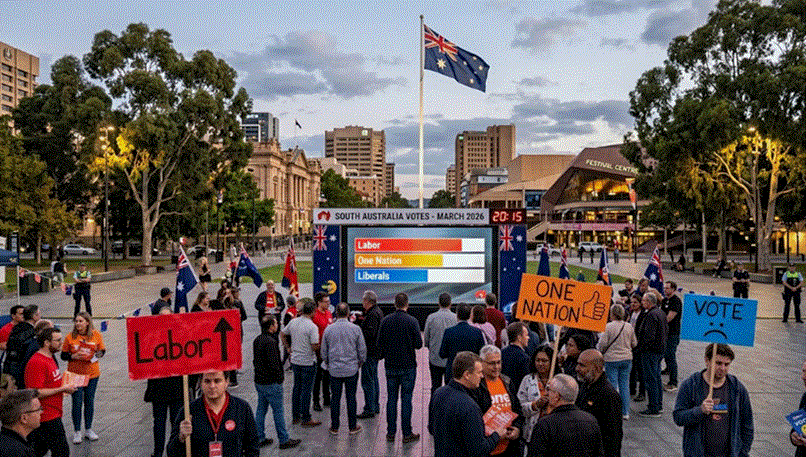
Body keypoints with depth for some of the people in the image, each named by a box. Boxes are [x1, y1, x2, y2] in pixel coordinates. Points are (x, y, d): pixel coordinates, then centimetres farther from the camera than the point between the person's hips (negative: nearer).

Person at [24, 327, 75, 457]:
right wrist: (62, 389, -19)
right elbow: (36, 393, -25)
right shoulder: (37, 363, -20)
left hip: (53, 413, 10)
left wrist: (64, 386, 12)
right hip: (47, 416, -10)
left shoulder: (49, 358, 12)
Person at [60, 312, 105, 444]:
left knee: (89, 401, 10)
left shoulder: (96, 335, -1)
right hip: (75, 374, -1)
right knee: (77, 402, 1)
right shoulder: (70, 337, -5)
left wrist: (99, 354, -14)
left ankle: (88, 429, 25)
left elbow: (102, 350, 8)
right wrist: (73, 356, -19)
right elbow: (63, 355, 0)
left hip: (92, 374, 2)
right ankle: (77, 432, 17)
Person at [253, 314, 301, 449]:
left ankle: (259, 438, 23)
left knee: (261, 409, 15)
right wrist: (279, 378, -11)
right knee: (278, 412, 2)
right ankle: (284, 440, 11)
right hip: (271, 383, -9)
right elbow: (273, 364, -24)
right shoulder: (270, 342, -23)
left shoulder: (257, 340, 6)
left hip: (259, 381, 9)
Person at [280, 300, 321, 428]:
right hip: (308, 362, -7)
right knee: (306, 390, 1)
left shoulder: (293, 322, 2)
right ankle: (306, 419, 9)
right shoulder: (312, 327, -20)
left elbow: (282, 333, 15)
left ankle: (295, 416, 25)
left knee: (297, 388, 17)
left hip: (295, 360, 7)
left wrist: (288, 347, 22)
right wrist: (321, 346, 0)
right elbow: (315, 346, -21)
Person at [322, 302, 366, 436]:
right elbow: (362, 350, -2)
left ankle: (334, 427, 16)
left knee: (335, 398, 8)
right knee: (351, 397, 8)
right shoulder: (355, 329, -7)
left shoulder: (329, 329, -3)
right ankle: (352, 427, 15)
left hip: (334, 370, 1)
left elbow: (324, 351, 4)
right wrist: (359, 363, 15)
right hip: (351, 369, -1)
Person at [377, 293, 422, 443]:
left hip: (390, 366, 3)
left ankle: (391, 432, 15)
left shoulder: (385, 321, -2)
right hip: (408, 366, -3)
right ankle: (407, 433, 8)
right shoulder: (412, 321, -11)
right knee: (406, 398, 3)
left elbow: (380, 343, 1)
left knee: (391, 398, 10)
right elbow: (419, 344, -10)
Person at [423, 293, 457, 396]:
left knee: (435, 387, 9)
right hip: (451, 360, -1)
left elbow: (426, 339, 2)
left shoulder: (431, 318, -6)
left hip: (435, 359, 1)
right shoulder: (456, 318, -9)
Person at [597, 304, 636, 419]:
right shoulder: (629, 326, 1)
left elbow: (603, 343, -11)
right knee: (624, 385, 10)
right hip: (627, 358, 4)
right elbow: (634, 344, 10)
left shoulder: (608, 327, -13)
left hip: (612, 359, -4)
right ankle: (625, 413, 15)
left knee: (612, 385, 3)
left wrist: (599, 351, 9)